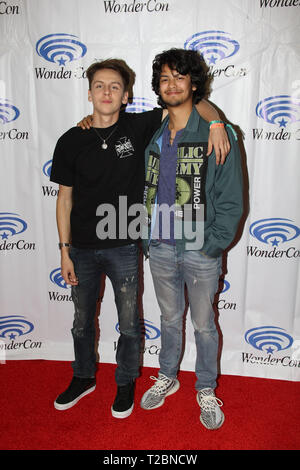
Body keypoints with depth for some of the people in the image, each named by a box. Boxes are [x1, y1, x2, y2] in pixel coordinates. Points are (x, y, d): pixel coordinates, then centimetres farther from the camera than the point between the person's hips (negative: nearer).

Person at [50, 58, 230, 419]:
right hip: (82, 249, 2)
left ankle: (126, 383, 39)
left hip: (123, 248, -1)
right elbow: (65, 199, 1)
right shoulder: (71, 142, -3)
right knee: (82, 319, 19)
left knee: (128, 323, 12)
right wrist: (65, 251, 0)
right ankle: (84, 377, 45)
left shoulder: (139, 127, -7)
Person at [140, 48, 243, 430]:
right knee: (169, 319, 20)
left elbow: (231, 198, -9)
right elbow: (146, 191, 15)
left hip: (200, 251, -3)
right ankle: (167, 378, 41)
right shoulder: (153, 136, 7)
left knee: (204, 325, 12)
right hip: (160, 248, 4)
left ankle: (206, 391, 34)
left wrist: (213, 244, -13)